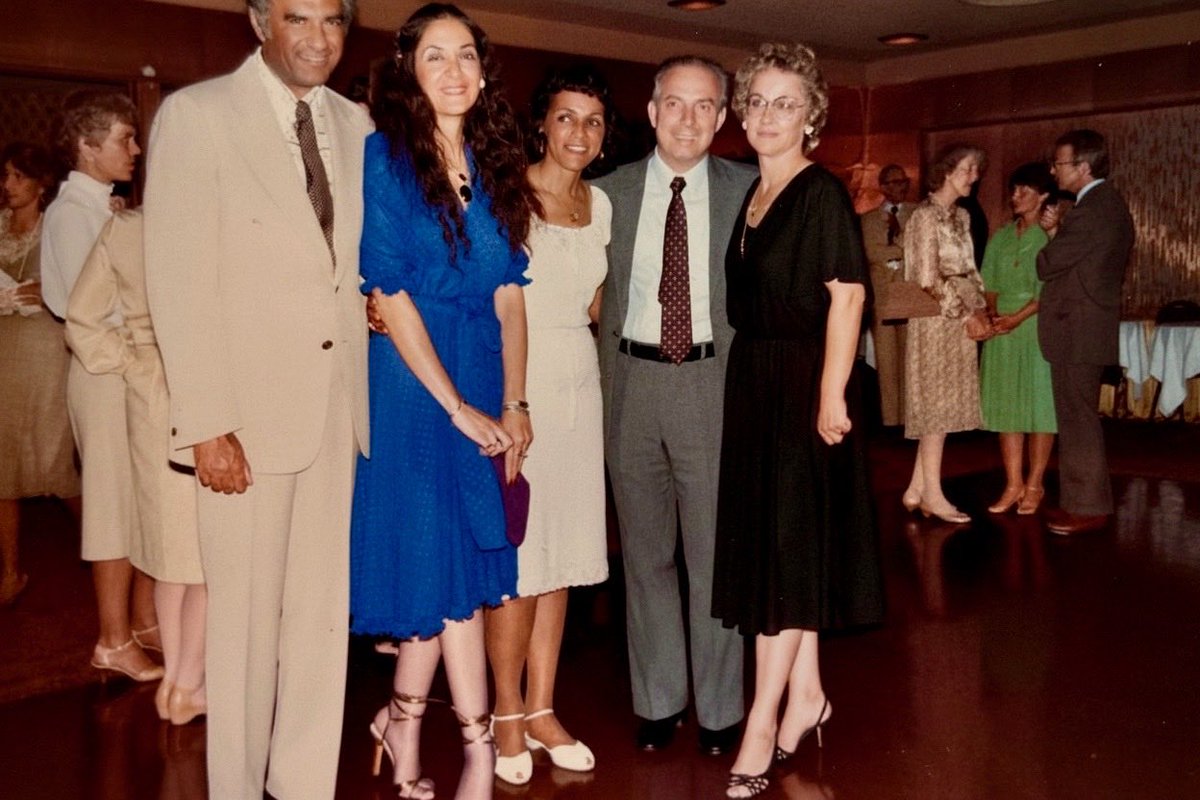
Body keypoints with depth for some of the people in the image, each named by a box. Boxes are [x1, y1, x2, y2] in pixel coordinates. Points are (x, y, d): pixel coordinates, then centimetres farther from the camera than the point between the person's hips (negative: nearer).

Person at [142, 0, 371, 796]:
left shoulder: (355, 124, 10)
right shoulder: (196, 114, -6)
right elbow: (179, 280, -11)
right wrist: (206, 423, -16)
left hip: (339, 402, 5)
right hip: (248, 410, -4)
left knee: (324, 612, 11)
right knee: (245, 616, 6)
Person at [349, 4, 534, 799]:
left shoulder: (497, 163, 9)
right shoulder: (385, 156, -6)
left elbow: (510, 289, 6)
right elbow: (391, 293, -12)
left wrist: (514, 404, -3)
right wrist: (459, 407, -13)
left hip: (484, 377, 5)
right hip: (413, 378, -5)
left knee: (449, 564, 8)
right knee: (446, 558, -2)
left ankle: (403, 721, 26)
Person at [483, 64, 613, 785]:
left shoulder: (601, 203, 12)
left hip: (578, 384, 6)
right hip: (516, 380, -6)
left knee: (563, 554, 9)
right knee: (517, 557, -4)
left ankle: (542, 709, 20)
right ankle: (508, 713, 13)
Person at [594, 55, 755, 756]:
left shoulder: (748, 188, 2)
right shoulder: (611, 190, 5)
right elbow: (602, 297, 8)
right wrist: (608, 383, 2)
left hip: (715, 382, -2)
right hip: (632, 382, 2)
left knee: (716, 551, 5)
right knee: (646, 551, 11)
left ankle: (721, 707, 21)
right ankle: (659, 699, 26)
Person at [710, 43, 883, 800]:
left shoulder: (822, 191, -10)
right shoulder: (750, 195, 13)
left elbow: (848, 292, -17)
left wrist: (830, 394, -23)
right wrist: (745, 381, 7)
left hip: (803, 384, -8)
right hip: (752, 383, 8)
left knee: (787, 542, -3)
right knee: (771, 538, 13)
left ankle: (764, 722, 5)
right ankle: (807, 692, 27)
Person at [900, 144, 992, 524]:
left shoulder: (960, 216, 14)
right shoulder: (926, 215, -11)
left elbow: (968, 271, 16)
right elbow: (929, 279, -16)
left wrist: (980, 310, 2)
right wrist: (966, 316, -12)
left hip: (960, 323, 8)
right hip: (937, 322, -8)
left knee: (942, 407, 9)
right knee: (937, 406, -3)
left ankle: (917, 490, 16)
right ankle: (932, 495, 6)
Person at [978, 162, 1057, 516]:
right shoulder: (1000, 238, 14)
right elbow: (989, 284, 11)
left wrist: (1018, 317, -19)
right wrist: (993, 313, -7)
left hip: (1037, 326, -5)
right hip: (1001, 330, 5)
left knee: (1038, 403, 0)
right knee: (1006, 405, 5)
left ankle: (1034, 485, 7)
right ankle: (1013, 484, 11)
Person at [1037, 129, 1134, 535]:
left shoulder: (1092, 211, -19)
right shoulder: (1109, 203, 14)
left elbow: (1047, 264, -16)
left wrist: (1052, 234, 4)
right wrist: (1056, 232, 1)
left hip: (1078, 330, -10)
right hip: (1088, 327, 10)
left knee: (1078, 421, -2)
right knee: (1077, 419, 16)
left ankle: (1088, 508, 6)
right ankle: (1082, 499, 24)